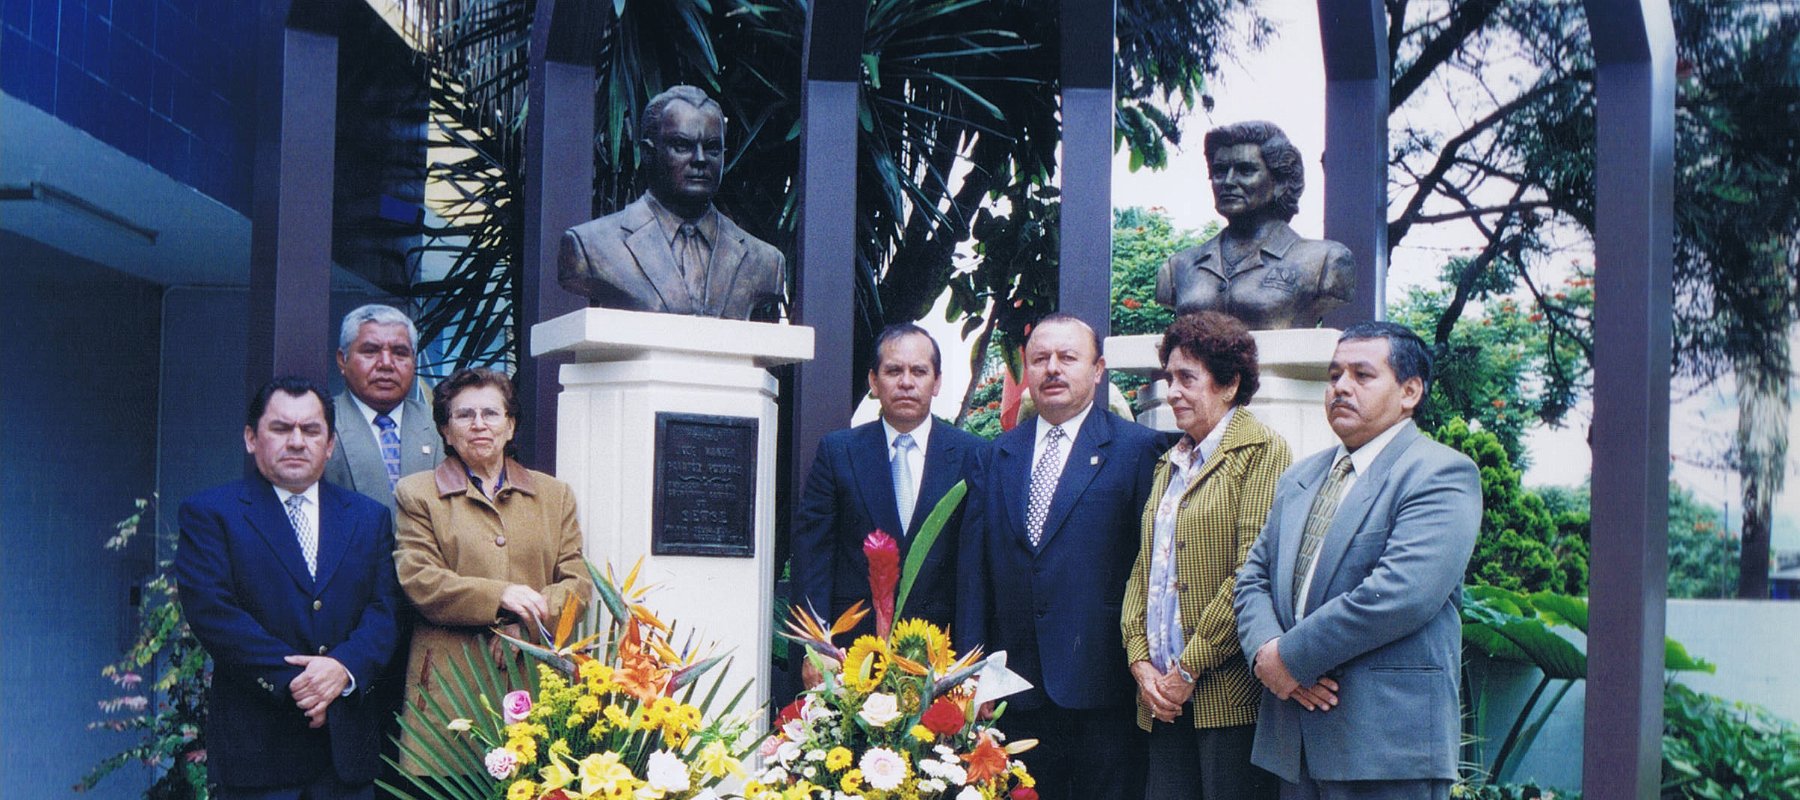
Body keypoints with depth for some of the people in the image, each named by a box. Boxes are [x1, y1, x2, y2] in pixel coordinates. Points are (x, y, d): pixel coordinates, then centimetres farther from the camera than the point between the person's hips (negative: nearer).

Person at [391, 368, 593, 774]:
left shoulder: (555, 495, 17)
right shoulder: (418, 493, 10)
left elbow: (578, 583, 10)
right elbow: (418, 580, -2)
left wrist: (524, 624, -8)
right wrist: (498, 596, -14)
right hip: (449, 684, -2)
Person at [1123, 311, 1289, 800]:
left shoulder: (1263, 453, -4)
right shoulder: (1170, 463, 20)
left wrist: (1190, 669, -12)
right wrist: (1140, 659, 2)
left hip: (1228, 694, -7)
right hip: (1164, 698, 7)